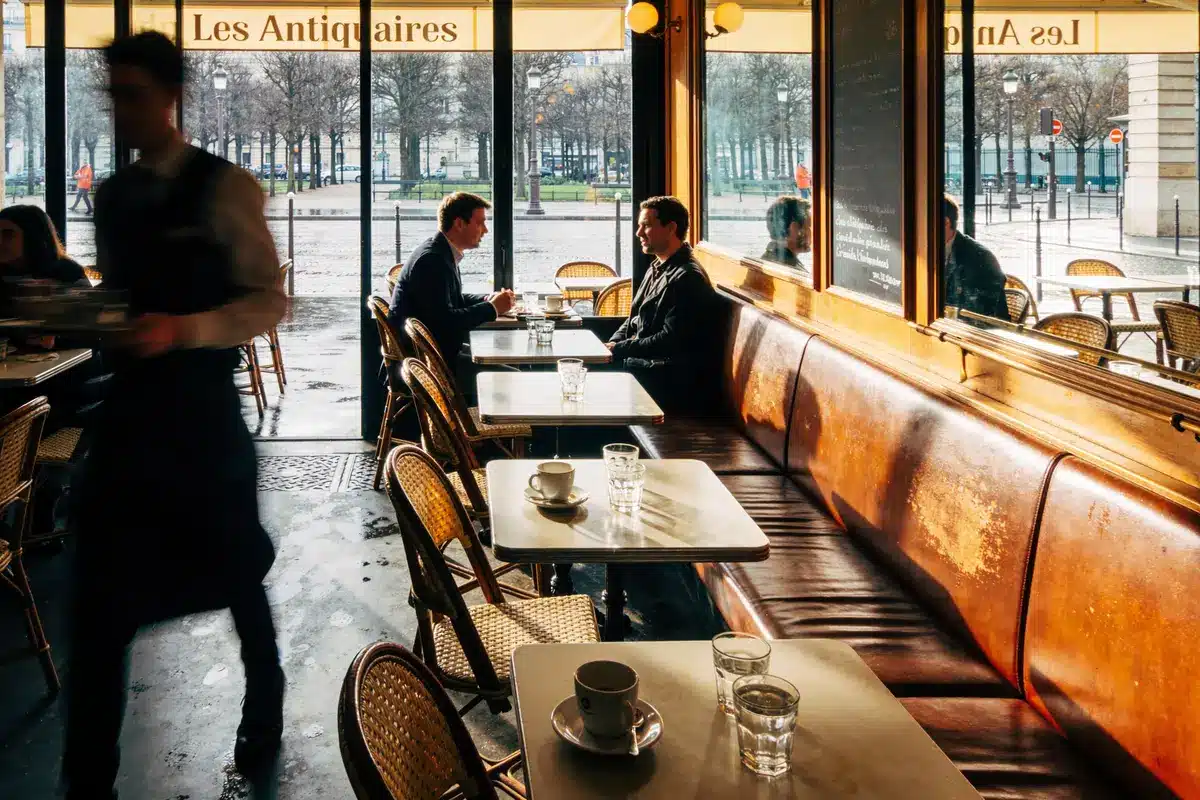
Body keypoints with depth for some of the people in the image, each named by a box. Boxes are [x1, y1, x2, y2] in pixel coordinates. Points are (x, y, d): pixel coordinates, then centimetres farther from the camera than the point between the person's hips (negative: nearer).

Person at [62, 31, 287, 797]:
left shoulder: (224, 188, -8)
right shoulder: (112, 195, 11)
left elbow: (269, 301, -11)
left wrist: (184, 331, -24)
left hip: (203, 412, -4)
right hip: (128, 407, 5)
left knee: (235, 573, 15)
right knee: (101, 591, 2)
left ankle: (264, 715, 40)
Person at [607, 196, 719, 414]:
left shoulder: (688, 278, -15)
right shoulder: (656, 270, 17)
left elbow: (670, 341, -21)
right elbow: (634, 320, 23)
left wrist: (619, 350, -16)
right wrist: (614, 343, 3)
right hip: (644, 362, 9)